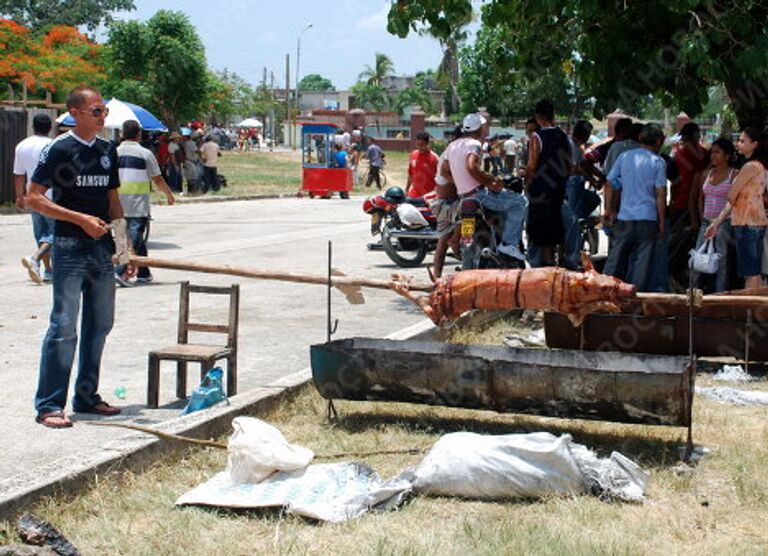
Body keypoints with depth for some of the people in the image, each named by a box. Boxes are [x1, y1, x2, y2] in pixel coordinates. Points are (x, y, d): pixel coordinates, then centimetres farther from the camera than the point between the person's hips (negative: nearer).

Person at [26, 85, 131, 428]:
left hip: (102, 248, 7)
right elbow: (34, 198, -11)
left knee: (100, 324, 11)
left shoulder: (108, 151, 13)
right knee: (64, 327, -7)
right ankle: (49, 405, -1)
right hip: (70, 248, -7)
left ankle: (87, 396, 22)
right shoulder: (59, 149, -7)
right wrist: (80, 219, -17)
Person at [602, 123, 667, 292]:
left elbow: (609, 185, 6)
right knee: (642, 263, 3)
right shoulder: (658, 162, -3)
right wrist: (661, 221, 1)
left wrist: (609, 209, 16)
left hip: (624, 217, 3)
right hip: (648, 219, -3)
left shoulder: (624, 157, 5)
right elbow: (661, 194, -6)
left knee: (615, 260, 10)